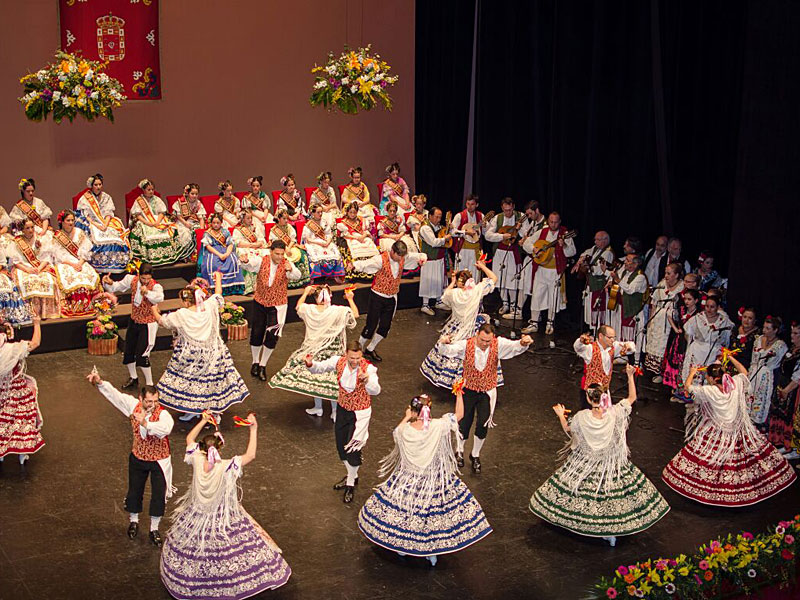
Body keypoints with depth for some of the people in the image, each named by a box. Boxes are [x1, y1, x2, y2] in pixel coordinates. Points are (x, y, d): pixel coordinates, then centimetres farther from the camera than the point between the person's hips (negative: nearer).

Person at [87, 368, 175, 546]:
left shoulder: (163, 414, -28)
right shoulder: (134, 405, -15)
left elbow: (165, 429, -50)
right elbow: (114, 394, -13)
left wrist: (144, 422, -60)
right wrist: (99, 383, -27)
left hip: (159, 461, -3)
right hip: (138, 458, 3)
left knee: (159, 496, 8)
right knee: (134, 491, 20)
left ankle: (154, 529, 30)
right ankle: (134, 521, 47)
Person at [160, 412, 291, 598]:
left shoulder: (197, 460, -19)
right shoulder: (227, 468, -31)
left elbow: (189, 439, -1)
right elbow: (250, 455, -29)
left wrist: (203, 421, 3)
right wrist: (253, 429, -28)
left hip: (196, 518, 4)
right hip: (223, 519, -4)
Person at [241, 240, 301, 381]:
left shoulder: (287, 265, -12)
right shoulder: (262, 261, -10)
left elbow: (297, 276, -31)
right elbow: (250, 265, -30)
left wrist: (290, 270, -54)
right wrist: (245, 262, -55)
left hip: (277, 305, -1)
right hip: (260, 302, 1)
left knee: (272, 336, 0)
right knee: (256, 333, 9)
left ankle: (263, 365, 21)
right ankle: (255, 362, 32)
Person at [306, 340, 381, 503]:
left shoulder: (368, 368, -28)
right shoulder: (338, 361, -15)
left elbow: (375, 391, -40)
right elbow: (319, 368, -2)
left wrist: (366, 379, -60)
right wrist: (310, 364, -25)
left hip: (360, 412, -5)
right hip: (342, 408, 5)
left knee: (352, 448, 1)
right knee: (341, 446, 19)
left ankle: (351, 484, 24)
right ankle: (352, 476, 43)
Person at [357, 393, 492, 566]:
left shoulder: (405, 430, -22)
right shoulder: (439, 426, -23)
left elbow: (395, 433, 4)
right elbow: (459, 414, -8)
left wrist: (406, 418, 12)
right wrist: (459, 394, 1)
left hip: (408, 481, 0)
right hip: (435, 483, 0)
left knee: (402, 510, 23)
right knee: (434, 513, 19)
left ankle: (402, 546, 40)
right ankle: (432, 552, 31)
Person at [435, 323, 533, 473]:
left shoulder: (499, 344, -18)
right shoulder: (466, 344, -20)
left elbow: (515, 346, -31)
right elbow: (447, 350, -29)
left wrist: (524, 342, -55)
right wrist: (443, 343, -53)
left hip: (488, 391, 1)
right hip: (468, 389, -1)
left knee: (483, 425, 8)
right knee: (464, 422, 13)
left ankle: (475, 455, 35)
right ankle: (459, 452, 42)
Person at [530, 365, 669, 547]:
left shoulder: (582, 417, -24)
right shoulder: (615, 413, -23)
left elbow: (566, 428, -3)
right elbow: (632, 397, -7)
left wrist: (560, 414, 14)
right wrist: (630, 376, -6)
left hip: (585, 463, -1)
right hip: (612, 463, 1)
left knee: (579, 490, 22)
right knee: (611, 494, 16)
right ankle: (611, 532, 24)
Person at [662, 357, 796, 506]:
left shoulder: (709, 391, -24)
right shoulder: (736, 383, -13)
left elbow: (688, 386, -11)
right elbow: (744, 371, 10)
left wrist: (692, 373, 8)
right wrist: (730, 357, 16)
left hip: (716, 434, -4)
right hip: (739, 430, 4)